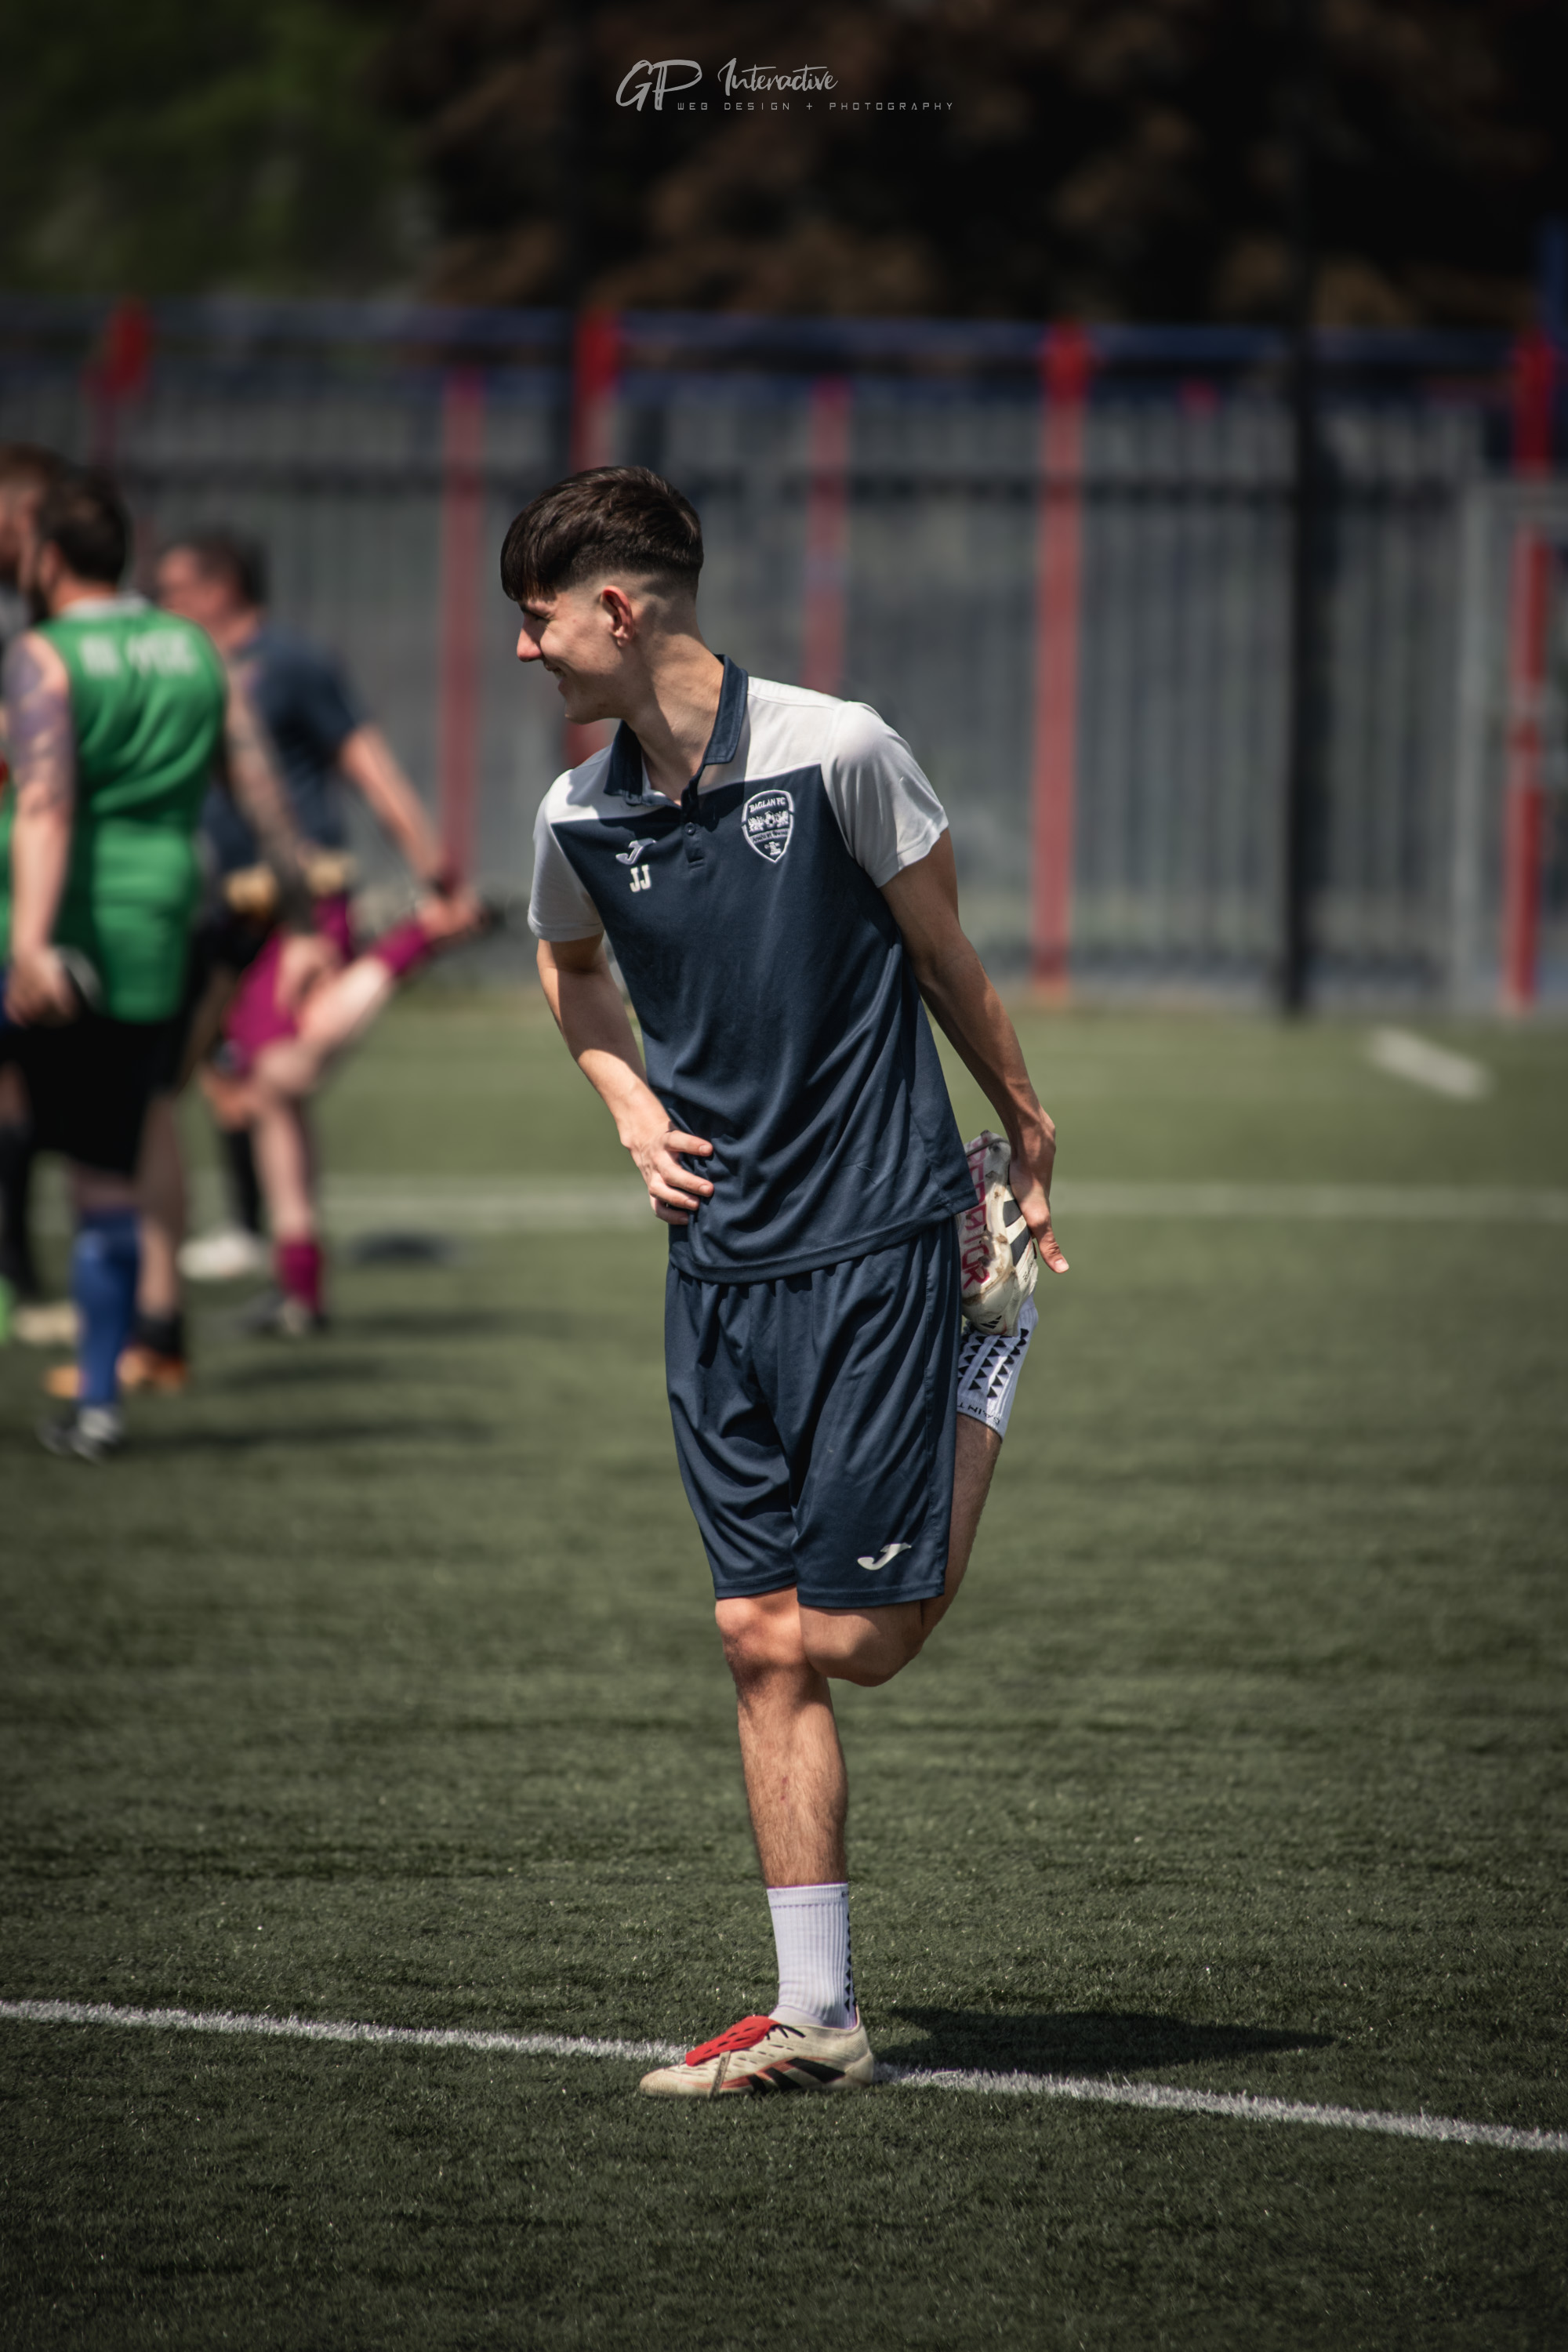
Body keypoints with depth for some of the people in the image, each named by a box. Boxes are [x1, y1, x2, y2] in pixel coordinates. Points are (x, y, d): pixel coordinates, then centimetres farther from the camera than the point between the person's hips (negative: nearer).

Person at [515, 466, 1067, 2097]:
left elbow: (941, 952, 2)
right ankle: (816, 2016, 5)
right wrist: (632, 1105, 10)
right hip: (717, 1264, 5)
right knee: (761, 1642, 1)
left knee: (856, 1638, -6)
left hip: (875, 1241, -5)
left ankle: (989, 1380, 20)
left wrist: (1027, 1140, 10)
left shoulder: (837, 752, -11)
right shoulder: (579, 818, 3)